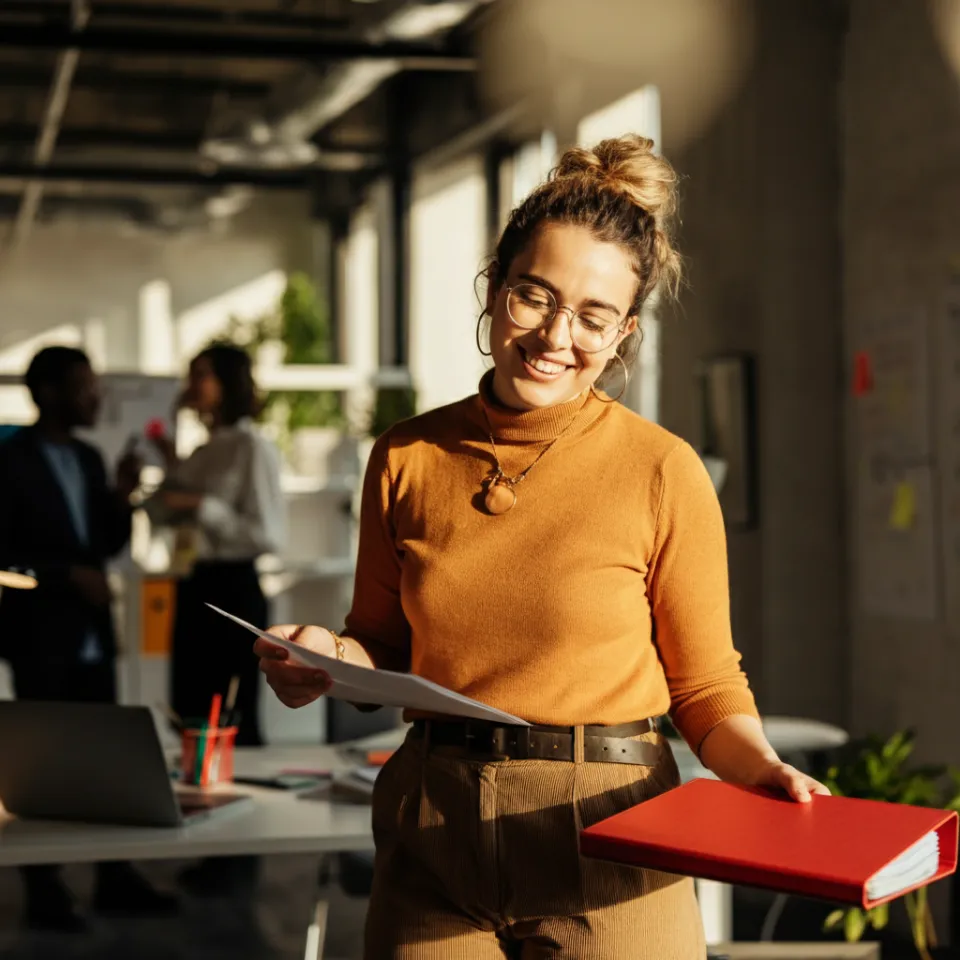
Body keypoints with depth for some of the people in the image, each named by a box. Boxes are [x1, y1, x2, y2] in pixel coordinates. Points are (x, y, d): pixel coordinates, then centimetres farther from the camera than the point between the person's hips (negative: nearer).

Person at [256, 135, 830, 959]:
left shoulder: (662, 471, -6)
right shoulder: (407, 459, 2)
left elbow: (706, 687, -1)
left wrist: (761, 769, -20)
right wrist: (329, 658, -8)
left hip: (605, 835, -2)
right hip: (434, 837, 3)